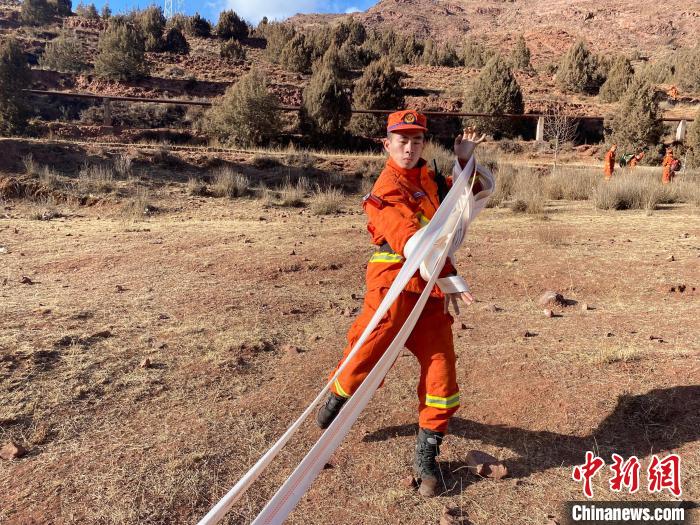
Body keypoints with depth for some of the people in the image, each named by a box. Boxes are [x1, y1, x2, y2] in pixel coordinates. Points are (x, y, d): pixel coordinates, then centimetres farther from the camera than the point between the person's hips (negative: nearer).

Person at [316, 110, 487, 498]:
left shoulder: (430, 179, 15)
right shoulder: (385, 189, -8)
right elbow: (412, 241, -20)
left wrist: (465, 160, 14)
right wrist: (449, 278, -27)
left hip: (431, 291, 6)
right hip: (393, 286, -5)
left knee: (442, 372, 0)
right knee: (367, 356, 2)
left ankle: (426, 456, 17)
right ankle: (338, 396, 39)